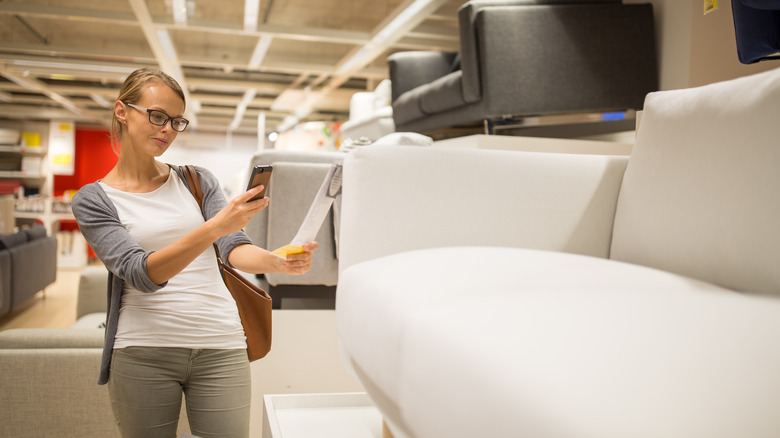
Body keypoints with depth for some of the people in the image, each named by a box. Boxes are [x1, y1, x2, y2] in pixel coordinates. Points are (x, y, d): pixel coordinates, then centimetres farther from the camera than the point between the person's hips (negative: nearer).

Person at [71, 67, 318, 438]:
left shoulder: (197, 181, 9)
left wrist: (278, 262, -25)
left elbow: (235, 248, -2)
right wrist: (214, 227, -29)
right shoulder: (93, 200, 1)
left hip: (220, 349, 2)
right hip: (142, 354, -1)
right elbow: (141, 274, -14)